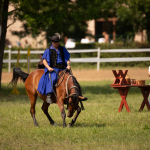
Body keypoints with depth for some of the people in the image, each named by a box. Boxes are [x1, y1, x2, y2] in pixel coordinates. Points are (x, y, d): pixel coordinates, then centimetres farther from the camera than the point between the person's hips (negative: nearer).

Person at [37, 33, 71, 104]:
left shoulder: (62, 49, 16)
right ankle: (48, 96, -35)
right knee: (53, 78, -32)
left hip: (62, 69, 5)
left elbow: (67, 58, 16)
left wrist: (68, 65, -3)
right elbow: (44, 60, 0)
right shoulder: (48, 50, 4)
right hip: (52, 69, -5)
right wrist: (48, 67, -16)